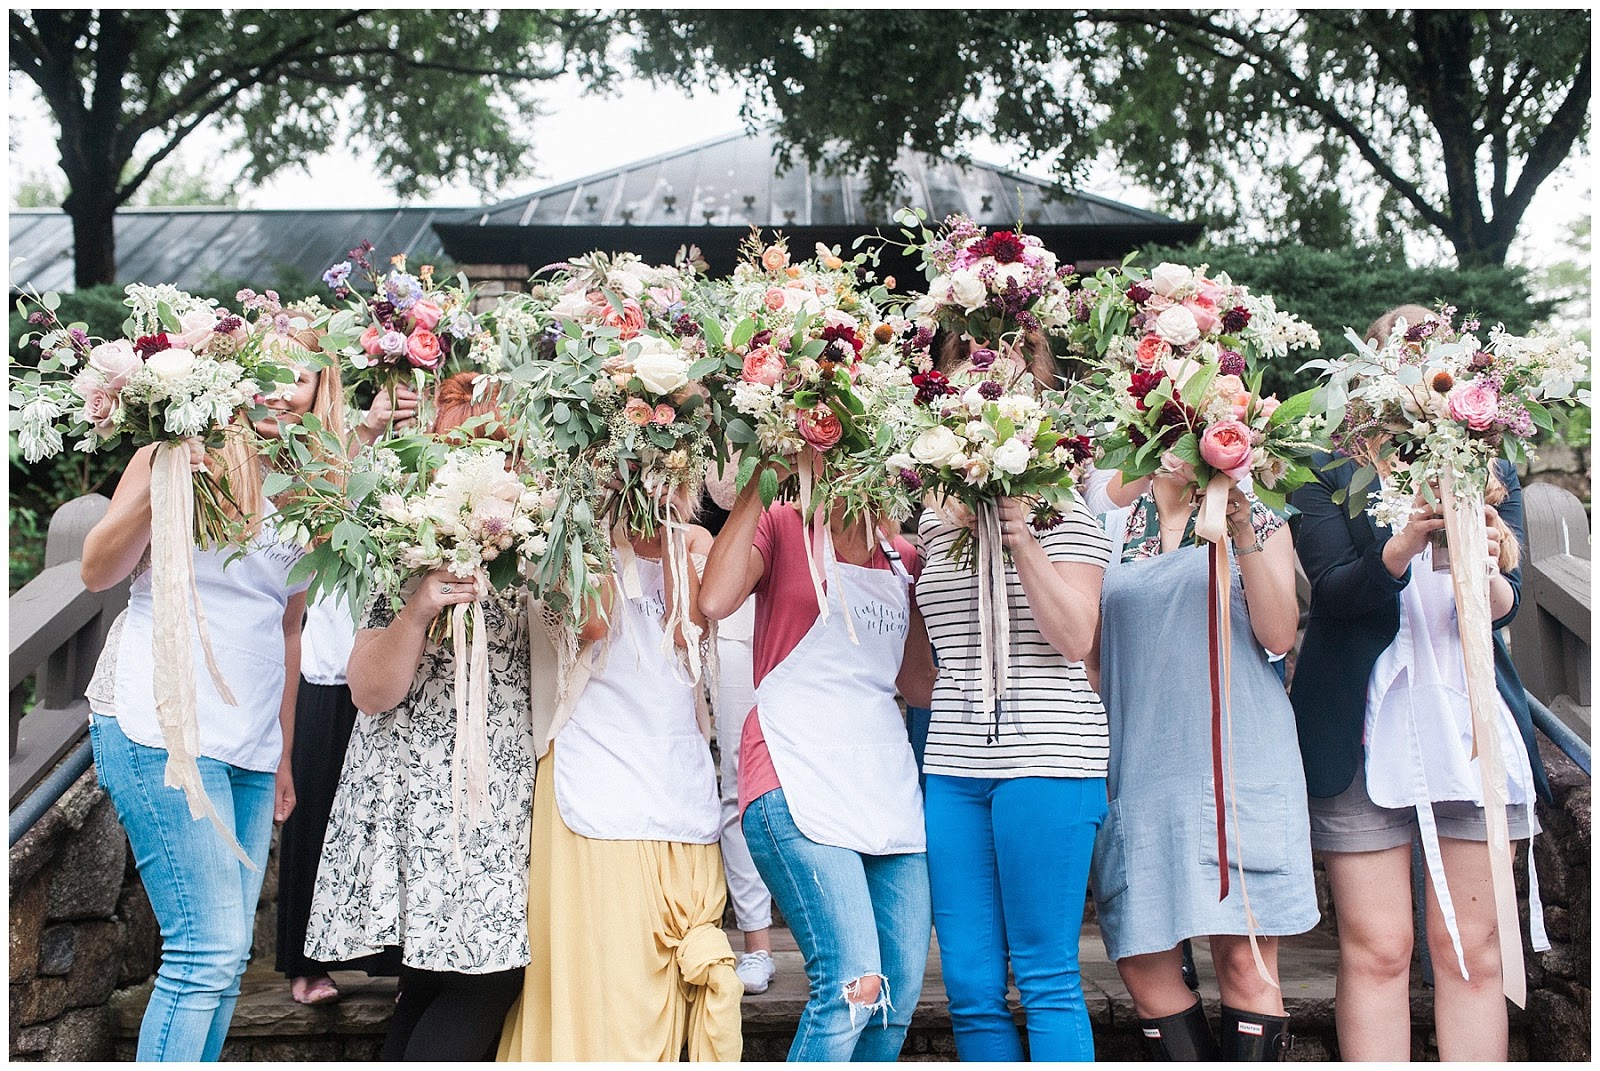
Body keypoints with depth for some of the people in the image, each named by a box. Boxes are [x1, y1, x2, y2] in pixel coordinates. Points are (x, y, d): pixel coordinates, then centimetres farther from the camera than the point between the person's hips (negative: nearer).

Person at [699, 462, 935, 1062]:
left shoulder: (901, 559, 19)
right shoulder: (782, 526, 4)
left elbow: (918, 683, 18)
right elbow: (715, 602, -16)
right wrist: (756, 483, -12)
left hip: (887, 781, 6)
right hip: (798, 776, -6)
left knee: (900, 995, 3)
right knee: (853, 986, -19)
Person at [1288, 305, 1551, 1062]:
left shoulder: (1490, 475, 11)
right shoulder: (1330, 477, 2)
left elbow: (1507, 604, -3)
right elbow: (1332, 588, -12)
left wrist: (1487, 573, -26)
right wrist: (1406, 544, -31)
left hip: (1472, 722, 3)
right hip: (1364, 731, -3)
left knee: (1473, 949, 4)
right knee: (1376, 949, -1)